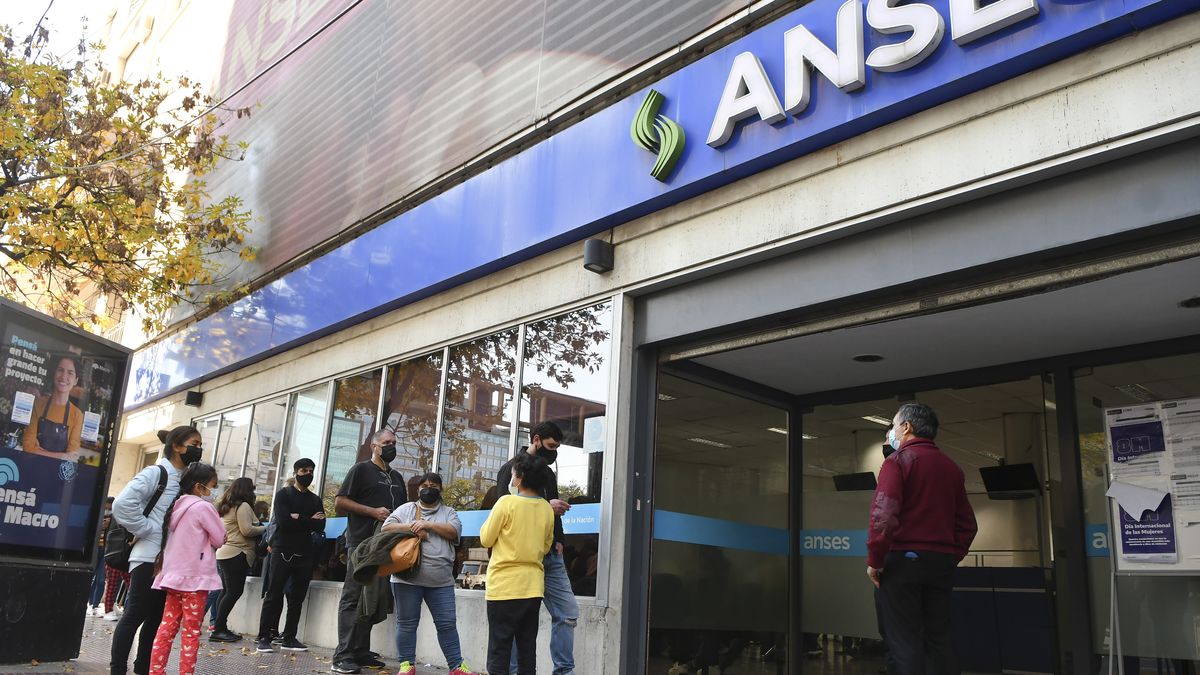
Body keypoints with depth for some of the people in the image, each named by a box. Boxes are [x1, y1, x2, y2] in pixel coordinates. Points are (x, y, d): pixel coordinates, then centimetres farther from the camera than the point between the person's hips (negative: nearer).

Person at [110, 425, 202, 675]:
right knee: (134, 615, -1)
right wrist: (146, 529, -16)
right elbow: (123, 503, -22)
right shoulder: (156, 473, -11)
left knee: (156, 618, 13)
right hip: (150, 558, -8)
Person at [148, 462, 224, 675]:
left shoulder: (177, 506, 12)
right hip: (195, 577, -7)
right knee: (191, 630, -2)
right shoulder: (203, 507, -12)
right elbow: (220, 539, -6)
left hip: (175, 575, 7)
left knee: (168, 626, 9)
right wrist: (214, 514, 6)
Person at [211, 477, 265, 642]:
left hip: (223, 553, 10)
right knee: (234, 592, -8)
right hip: (237, 554, -10)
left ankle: (220, 627, 12)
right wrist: (265, 528, -4)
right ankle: (218, 629, -9)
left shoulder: (225, 507, 19)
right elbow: (247, 530, -17)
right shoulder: (243, 506, -10)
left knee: (227, 591, 12)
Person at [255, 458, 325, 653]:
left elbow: (320, 526, 0)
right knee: (274, 596, -4)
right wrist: (308, 521, -8)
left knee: (297, 599, 5)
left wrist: (298, 518, -9)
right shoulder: (283, 494, 4)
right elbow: (282, 520, -14)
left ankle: (289, 638, 11)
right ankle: (263, 637, 0)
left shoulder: (315, 500, 15)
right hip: (283, 551, -4)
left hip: (304, 555, 4)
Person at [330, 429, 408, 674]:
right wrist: (373, 511, -15)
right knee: (353, 599, -7)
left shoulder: (397, 477, 20)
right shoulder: (361, 469, 1)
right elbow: (339, 503, -7)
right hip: (362, 544, -7)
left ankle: (361, 652, 15)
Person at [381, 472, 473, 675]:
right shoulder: (406, 509, 12)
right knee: (407, 622, 4)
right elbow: (387, 527, 1)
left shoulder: (448, 512, 14)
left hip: (441, 580, 1)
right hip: (408, 577, 0)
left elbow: (454, 531, -3)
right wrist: (411, 528, -10)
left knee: (447, 623, 1)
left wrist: (428, 525, -11)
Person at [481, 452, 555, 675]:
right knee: (527, 649, 10)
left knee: (499, 649, 1)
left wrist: (491, 520, 12)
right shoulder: (547, 509, 4)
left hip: (504, 586, -5)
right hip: (533, 587, 5)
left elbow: (486, 539, -3)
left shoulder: (507, 502, -12)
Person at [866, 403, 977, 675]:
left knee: (904, 641, -2)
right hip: (941, 562, 6)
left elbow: (883, 514, -18)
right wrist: (951, 557, 18)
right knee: (939, 638, 12)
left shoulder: (898, 460, -6)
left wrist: (875, 560, -10)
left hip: (903, 560, -6)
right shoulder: (951, 467, 12)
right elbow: (967, 524, 13)